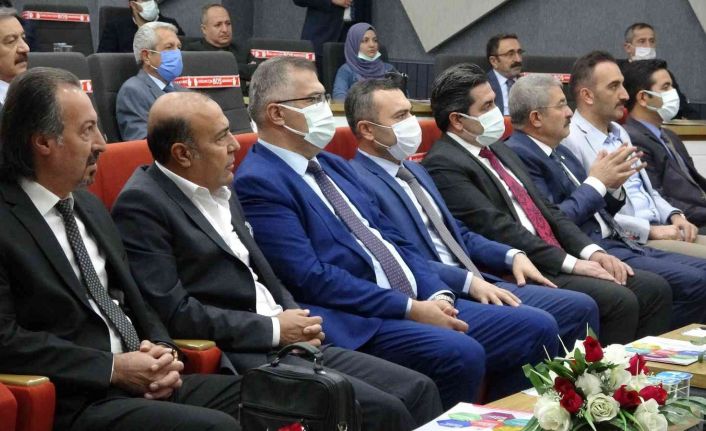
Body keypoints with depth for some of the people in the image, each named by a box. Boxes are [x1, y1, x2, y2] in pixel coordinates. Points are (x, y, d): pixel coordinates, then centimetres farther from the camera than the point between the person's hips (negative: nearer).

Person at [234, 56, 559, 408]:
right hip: (359, 325, -9)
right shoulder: (258, 183, -8)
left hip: (418, 303, 9)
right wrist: (410, 309, -16)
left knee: (537, 328, -1)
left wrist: (436, 296, -1)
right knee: (460, 354, -32)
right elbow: (311, 279, -17)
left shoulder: (334, 166, 20)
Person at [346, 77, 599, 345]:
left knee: (581, 306, -2)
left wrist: (512, 256, 9)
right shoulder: (359, 182, -10)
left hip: (477, 284, 9)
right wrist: (469, 282, -21)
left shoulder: (413, 169, 20)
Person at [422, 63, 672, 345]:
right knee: (618, 299, -24)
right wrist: (570, 263, -18)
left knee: (654, 288, -2)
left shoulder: (499, 150, 20)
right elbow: (498, 229, -17)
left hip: (556, 263, 9)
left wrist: (590, 251, 3)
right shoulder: (443, 165, -10)